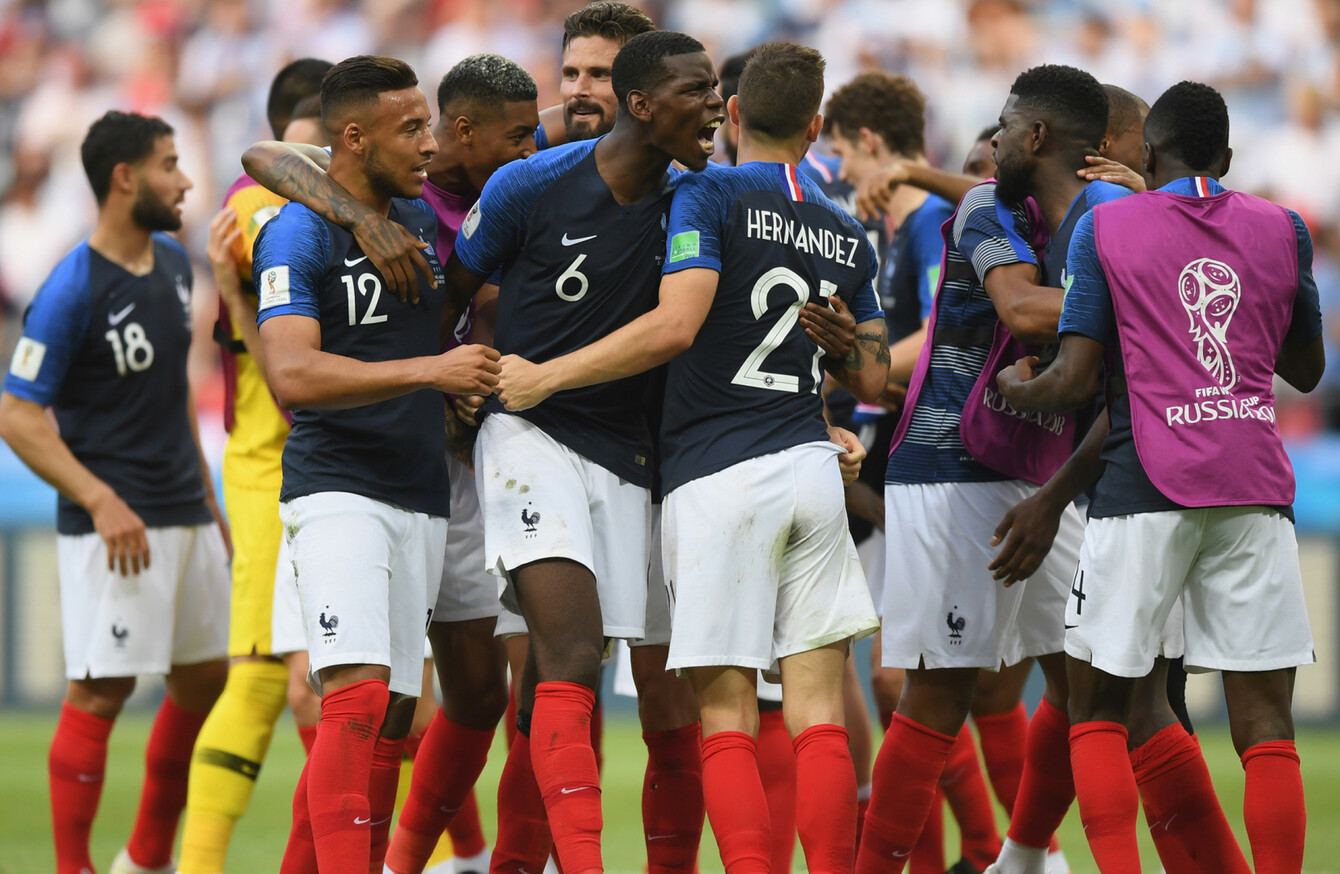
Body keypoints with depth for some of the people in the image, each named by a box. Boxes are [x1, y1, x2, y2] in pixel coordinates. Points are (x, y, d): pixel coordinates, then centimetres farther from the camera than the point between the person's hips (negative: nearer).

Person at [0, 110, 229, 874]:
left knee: (205, 679, 12)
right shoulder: (72, 291, -15)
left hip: (186, 515, 8)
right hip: (114, 523, -8)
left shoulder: (174, 263, 10)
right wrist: (100, 501, -22)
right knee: (102, 692, -9)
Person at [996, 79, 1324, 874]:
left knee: (1097, 707, 8)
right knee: (1266, 723, 1)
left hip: (1147, 487, -2)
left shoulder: (1104, 228, 2)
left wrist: (1016, 389, 19)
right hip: (1257, 485, 2)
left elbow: (1075, 381, -1)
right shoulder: (1282, 230, 10)